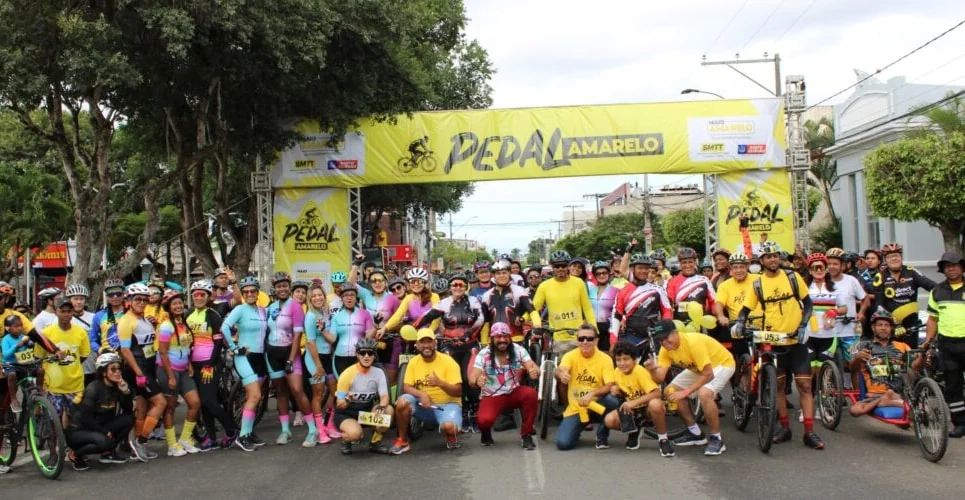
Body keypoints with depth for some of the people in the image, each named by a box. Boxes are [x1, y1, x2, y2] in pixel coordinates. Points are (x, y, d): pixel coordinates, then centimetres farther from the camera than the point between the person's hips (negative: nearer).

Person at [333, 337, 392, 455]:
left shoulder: (378, 372, -6)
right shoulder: (348, 374, -17)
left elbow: (385, 397, -11)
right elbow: (339, 404, -14)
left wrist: (381, 407, -35)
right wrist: (345, 402, -39)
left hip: (367, 410, 4)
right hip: (346, 413, -4)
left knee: (388, 410, -25)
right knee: (355, 433, -35)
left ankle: (375, 442, -2)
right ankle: (346, 439, 4)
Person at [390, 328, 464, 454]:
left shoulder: (448, 361, -12)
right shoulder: (413, 362, 0)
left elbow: (458, 392, -15)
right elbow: (406, 387, -6)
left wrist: (440, 383, -33)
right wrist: (421, 394, -26)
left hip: (447, 404, -3)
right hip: (423, 404, 3)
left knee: (448, 426, -35)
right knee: (402, 402, -26)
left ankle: (451, 437, 6)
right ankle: (402, 441, -7)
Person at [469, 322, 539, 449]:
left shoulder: (518, 350, -10)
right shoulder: (483, 354, -14)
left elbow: (532, 367, -21)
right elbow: (472, 377, -23)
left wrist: (535, 371, -48)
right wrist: (477, 381, -49)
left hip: (514, 393, 2)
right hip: (492, 396, -2)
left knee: (531, 394, -31)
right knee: (484, 419, -32)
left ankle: (526, 434, -10)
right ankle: (486, 434, 9)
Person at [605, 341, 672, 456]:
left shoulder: (640, 371, -24)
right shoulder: (617, 373, -5)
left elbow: (657, 393, -33)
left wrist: (634, 402, -39)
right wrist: (617, 391, -12)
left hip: (648, 409, -5)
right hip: (633, 411, 5)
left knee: (655, 404, -41)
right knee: (609, 420, -22)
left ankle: (663, 439, -16)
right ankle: (634, 431, 11)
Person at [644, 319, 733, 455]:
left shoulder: (693, 342, -35)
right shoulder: (666, 348, -14)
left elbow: (708, 374, -33)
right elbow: (660, 378, -18)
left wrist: (685, 392, -32)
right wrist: (652, 369, -40)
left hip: (722, 363, -8)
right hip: (698, 367, 8)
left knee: (704, 393, -33)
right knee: (670, 392, -2)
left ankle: (717, 439, -14)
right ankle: (696, 434, 12)